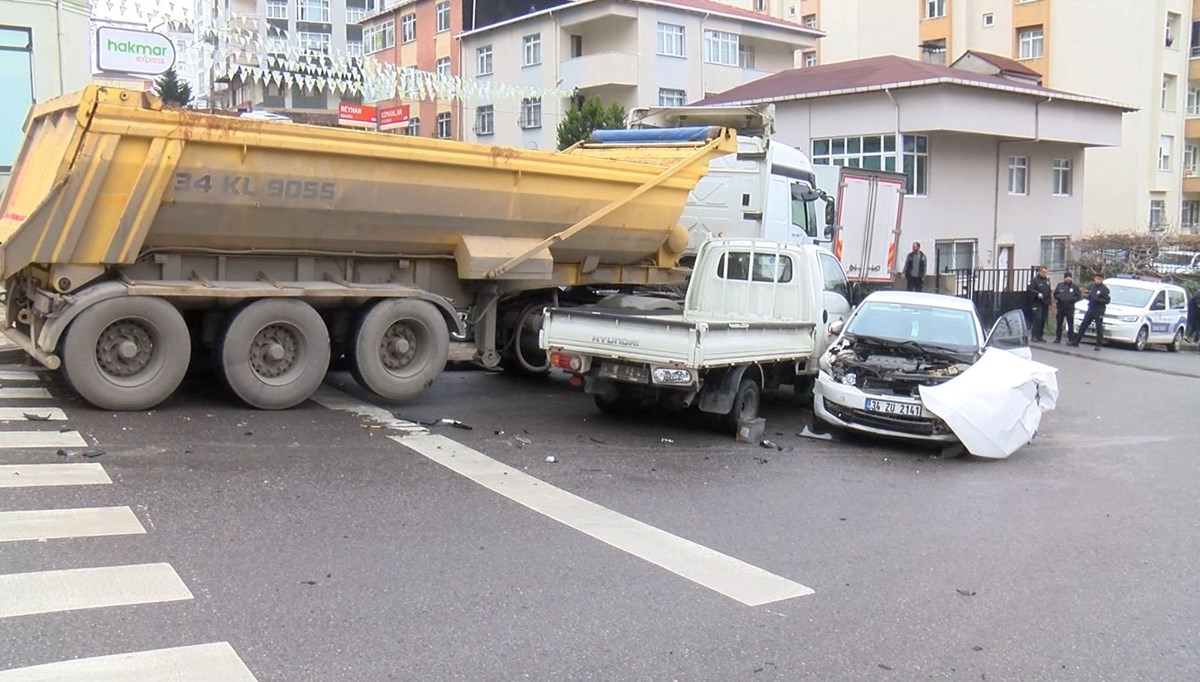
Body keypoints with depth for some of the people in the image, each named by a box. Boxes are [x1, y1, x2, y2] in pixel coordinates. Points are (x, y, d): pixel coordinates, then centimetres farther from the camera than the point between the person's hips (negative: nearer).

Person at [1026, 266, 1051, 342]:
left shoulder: (1047, 281, 18)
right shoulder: (1035, 280, -4)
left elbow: (1049, 292, 23)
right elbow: (1029, 289, -14)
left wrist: (1049, 303, 18)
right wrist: (1037, 293, -24)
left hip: (1045, 304, 7)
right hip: (1037, 303, -7)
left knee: (1043, 320, 6)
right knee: (1037, 319, -13)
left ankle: (1040, 336, 12)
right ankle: (1034, 336, -11)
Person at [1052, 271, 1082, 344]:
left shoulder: (1075, 286, 0)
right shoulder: (1060, 285, 6)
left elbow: (1079, 296, 2)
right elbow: (1055, 294, 11)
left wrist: (1072, 299, -14)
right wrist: (1058, 298, -9)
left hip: (1070, 308, -2)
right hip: (1060, 307, 2)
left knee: (1070, 325, -5)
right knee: (1058, 324, 9)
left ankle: (1070, 339, 1)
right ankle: (1058, 338, 19)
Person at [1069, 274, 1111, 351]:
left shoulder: (1104, 289, -7)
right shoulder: (1092, 287, 11)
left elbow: (1107, 300, -11)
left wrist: (1098, 299, -24)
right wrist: (1087, 296, -1)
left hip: (1099, 312, -6)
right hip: (1090, 310, 6)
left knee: (1099, 328, -1)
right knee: (1083, 326, 7)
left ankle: (1098, 345, 6)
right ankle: (1075, 341, 13)